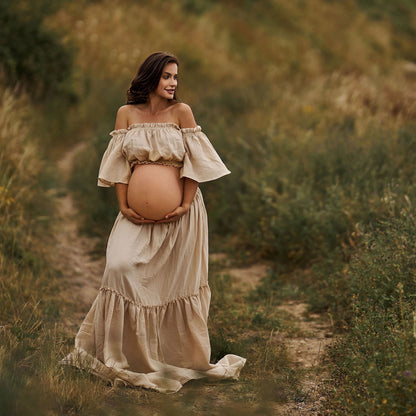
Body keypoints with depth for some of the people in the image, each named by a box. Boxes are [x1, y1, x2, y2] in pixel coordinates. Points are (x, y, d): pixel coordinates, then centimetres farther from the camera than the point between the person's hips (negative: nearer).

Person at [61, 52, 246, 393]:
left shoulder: (181, 112, -1)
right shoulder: (127, 114, 3)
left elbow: (193, 161, -4)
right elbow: (120, 163, 2)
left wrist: (185, 205, -13)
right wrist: (124, 207, -7)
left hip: (180, 210, -1)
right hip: (140, 212, 1)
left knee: (176, 280, 4)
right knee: (120, 266, -14)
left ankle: (176, 358, 18)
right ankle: (123, 354, 1)